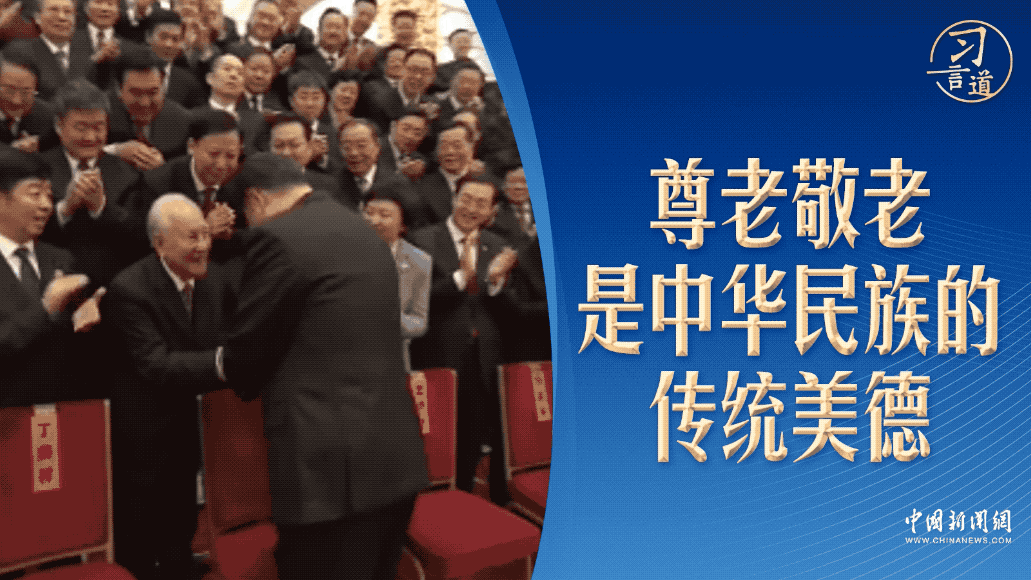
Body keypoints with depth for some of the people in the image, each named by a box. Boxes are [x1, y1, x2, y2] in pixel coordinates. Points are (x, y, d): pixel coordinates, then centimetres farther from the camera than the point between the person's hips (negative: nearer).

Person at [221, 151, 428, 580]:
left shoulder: (275, 237, -10)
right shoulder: (365, 232, 15)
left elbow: (248, 351, -4)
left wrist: (239, 378, 18)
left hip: (332, 462, -8)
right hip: (396, 453, 8)